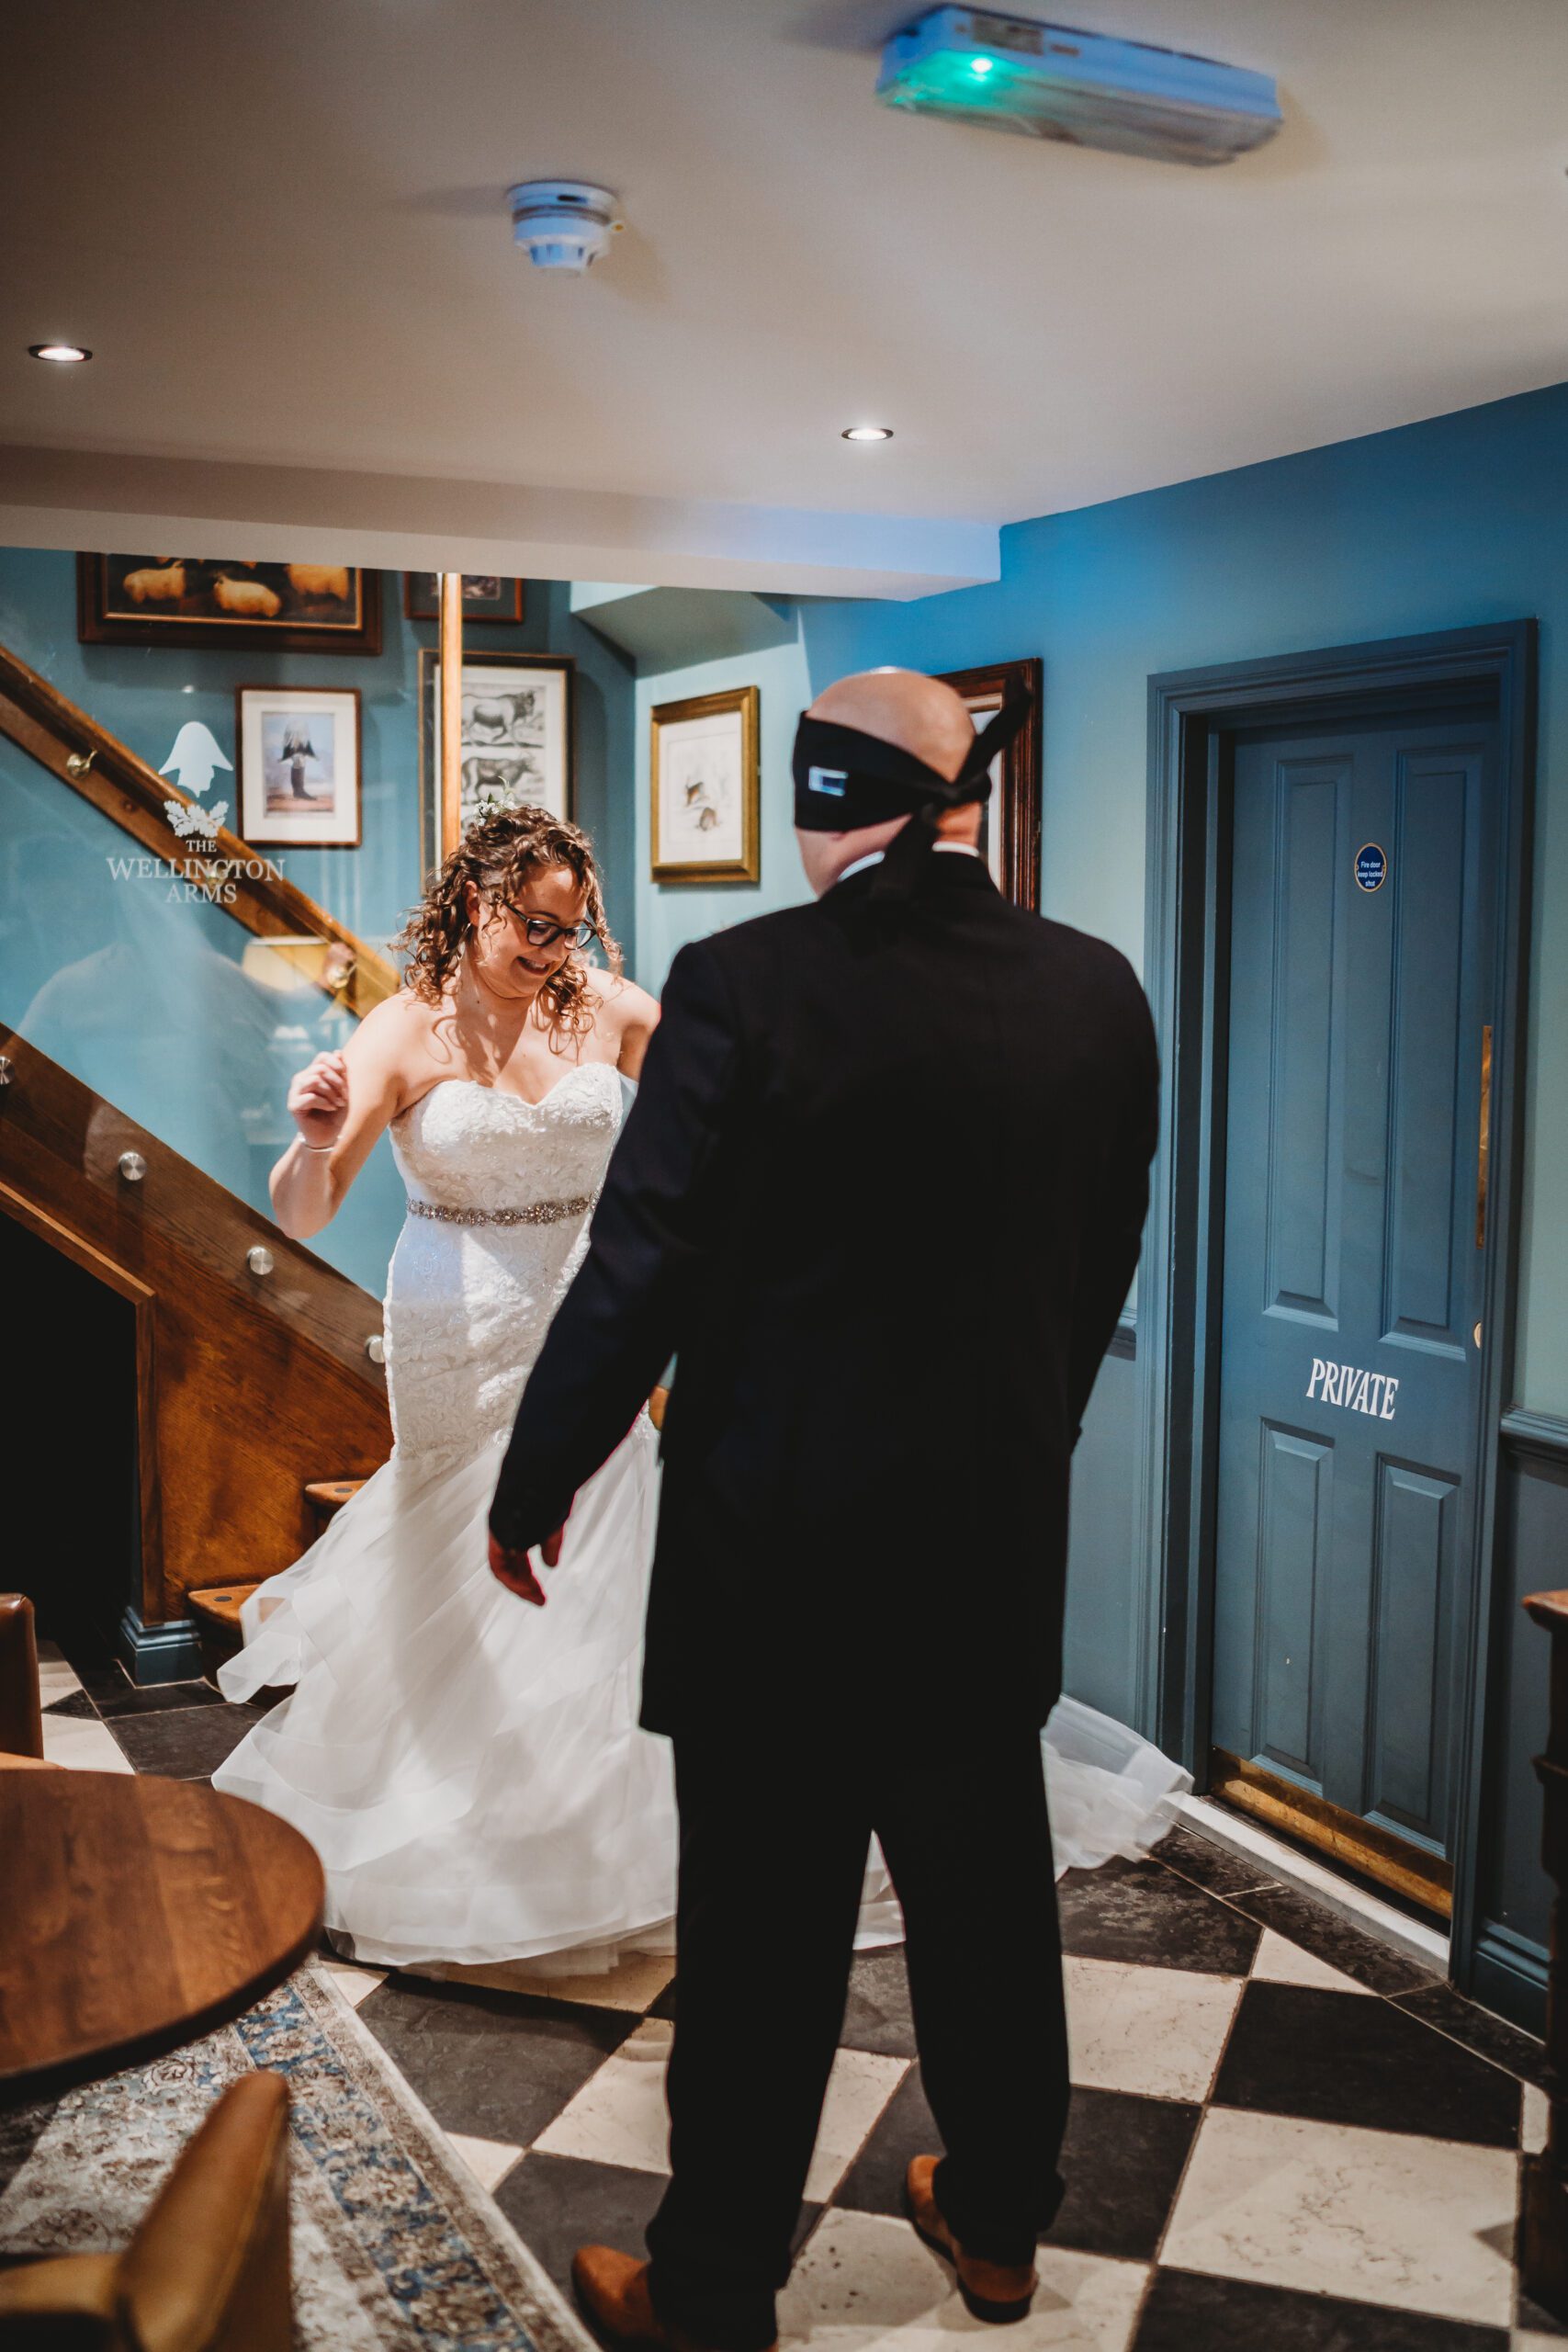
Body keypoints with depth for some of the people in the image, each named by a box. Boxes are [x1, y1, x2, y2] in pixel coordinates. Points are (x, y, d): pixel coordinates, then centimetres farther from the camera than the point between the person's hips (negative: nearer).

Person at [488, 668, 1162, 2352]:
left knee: (763, 1933, 10)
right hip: (1001, 1539, 5)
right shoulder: (1098, 993, -2)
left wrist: (534, 1489, -2)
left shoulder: (747, 983, -17)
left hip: (781, 1544, -4)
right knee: (989, 1896, 21)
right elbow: (1102, 1266, 7)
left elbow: (641, 1268, -15)